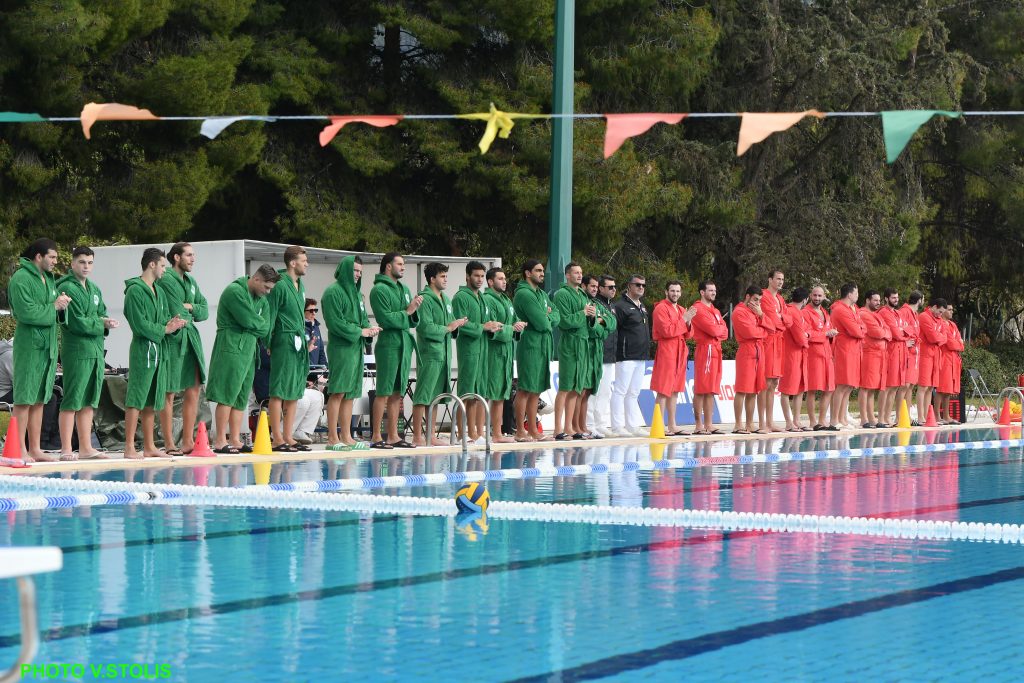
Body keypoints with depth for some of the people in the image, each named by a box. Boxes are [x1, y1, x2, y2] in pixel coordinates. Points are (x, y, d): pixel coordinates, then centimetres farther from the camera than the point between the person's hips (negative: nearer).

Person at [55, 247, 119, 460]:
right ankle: (66, 449, -6)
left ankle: (85, 447, 16)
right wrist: (101, 324, -5)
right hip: (76, 351, -8)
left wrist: (104, 321, -5)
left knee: (89, 400, 11)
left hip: (96, 350, 8)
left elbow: (102, 314, 18)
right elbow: (77, 323, -16)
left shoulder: (94, 289, 17)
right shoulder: (67, 288, -9)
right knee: (73, 400, -7)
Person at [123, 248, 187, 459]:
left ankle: (149, 446, 16)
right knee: (136, 400, -9)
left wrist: (173, 323, -2)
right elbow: (139, 325, -16)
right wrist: (164, 329, -10)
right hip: (143, 349, -9)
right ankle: (129, 447, -9)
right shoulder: (135, 291, -9)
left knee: (152, 401, 11)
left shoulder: (159, 291, 19)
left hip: (160, 351, 9)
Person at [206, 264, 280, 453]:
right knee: (227, 396, -10)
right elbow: (249, 321, -17)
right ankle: (220, 442, -9)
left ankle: (235, 440, 12)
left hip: (249, 349, 9)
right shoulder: (234, 292, -10)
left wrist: (253, 326, -8)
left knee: (241, 398, 9)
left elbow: (265, 328, 9)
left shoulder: (261, 299, 18)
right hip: (231, 348, -9)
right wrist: (259, 325, 2)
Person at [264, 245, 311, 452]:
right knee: (279, 392, -6)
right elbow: (270, 316, -10)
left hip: (299, 344, 9)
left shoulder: (300, 286, 17)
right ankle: (277, 439, -6)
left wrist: (305, 340, 17)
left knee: (295, 392, 9)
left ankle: (288, 437, 13)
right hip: (284, 342, -9)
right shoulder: (280, 285, -10)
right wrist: (268, 343, -11)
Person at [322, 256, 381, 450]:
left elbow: (363, 319, 24)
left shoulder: (356, 293, 21)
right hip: (340, 348, -9)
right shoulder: (333, 292, -7)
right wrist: (360, 331, -12)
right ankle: (333, 439, -11)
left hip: (356, 348, 9)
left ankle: (346, 437, 11)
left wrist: (370, 329, 2)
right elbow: (335, 322, -14)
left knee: (350, 394, 8)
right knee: (338, 392, -11)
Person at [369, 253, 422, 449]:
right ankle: (376, 437, -6)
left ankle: (393, 436, 13)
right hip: (389, 344, -8)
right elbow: (385, 319, -17)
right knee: (384, 392, -7)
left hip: (405, 344, 8)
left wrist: (414, 312, -3)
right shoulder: (380, 290, -8)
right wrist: (407, 312, -10)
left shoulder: (404, 289, 17)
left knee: (397, 393, 9)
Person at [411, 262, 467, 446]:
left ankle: (430, 436, 16)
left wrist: (457, 325, 1)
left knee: (435, 396, 11)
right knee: (423, 396, -8)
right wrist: (448, 328, -12)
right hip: (429, 353, -9)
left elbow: (451, 324, 22)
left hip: (444, 354, 9)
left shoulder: (446, 300, 17)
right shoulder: (425, 299, -10)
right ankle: (417, 436, -6)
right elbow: (426, 327, -20)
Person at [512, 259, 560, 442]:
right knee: (525, 389, -6)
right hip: (530, 346, -9)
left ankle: (533, 430, 15)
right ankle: (520, 432, -3)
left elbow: (556, 317, 14)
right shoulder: (524, 294, -12)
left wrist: (546, 317, -5)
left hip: (543, 346, 9)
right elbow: (541, 323, -18)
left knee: (536, 390, 11)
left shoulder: (542, 294, 19)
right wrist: (547, 319, 2)